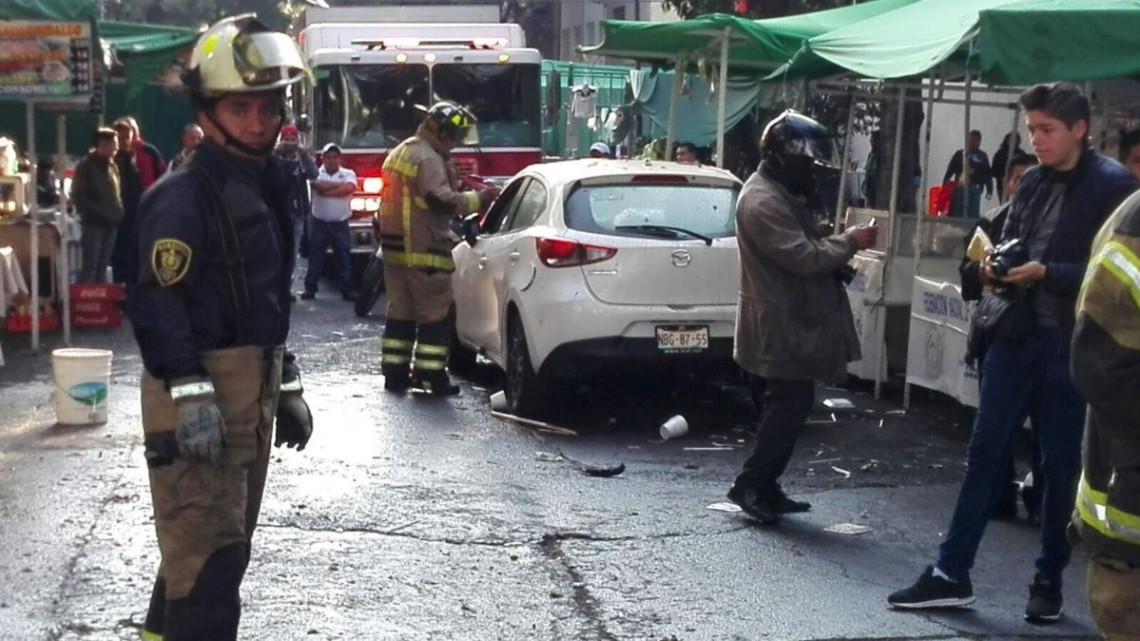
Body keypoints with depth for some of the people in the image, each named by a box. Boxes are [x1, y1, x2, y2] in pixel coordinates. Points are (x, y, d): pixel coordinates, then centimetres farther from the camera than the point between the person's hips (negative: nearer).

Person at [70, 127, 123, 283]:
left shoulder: (112, 166, 16)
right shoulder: (86, 166, -5)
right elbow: (78, 196, -10)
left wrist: (118, 213, 5)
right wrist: (98, 212, -16)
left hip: (110, 223, 7)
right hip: (93, 223, -7)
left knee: (102, 265, 10)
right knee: (90, 266, -9)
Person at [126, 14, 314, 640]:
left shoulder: (264, 186, 16)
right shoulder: (184, 194, -14)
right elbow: (158, 300, -22)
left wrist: (287, 385, 21)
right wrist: (189, 394, -30)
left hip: (251, 390, 9)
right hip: (198, 390, -9)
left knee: (224, 544, 19)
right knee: (210, 553, -11)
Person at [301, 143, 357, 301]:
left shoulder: (348, 174, 3)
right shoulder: (317, 174, 2)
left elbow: (350, 188, -17)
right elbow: (319, 185, -20)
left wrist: (327, 190, -13)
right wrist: (340, 184, -13)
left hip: (340, 224, 0)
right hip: (320, 223, 0)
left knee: (344, 257, 2)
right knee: (315, 256, 2)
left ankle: (347, 289, 5)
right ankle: (310, 288, 7)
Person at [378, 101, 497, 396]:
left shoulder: (401, 153, 18)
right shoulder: (428, 159, -15)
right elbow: (443, 201, -25)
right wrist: (480, 198, -15)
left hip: (395, 247, 10)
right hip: (422, 251, -10)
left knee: (401, 312, 14)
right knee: (436, 314, -5)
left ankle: (395, 373, 16)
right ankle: (431, 376, -6)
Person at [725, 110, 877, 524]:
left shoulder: (781, 193, 15)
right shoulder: (764, 202, -19)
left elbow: (803, 248, 22)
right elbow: (804, 257, -25)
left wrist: (837, 248, 4)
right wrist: (850, 241, -15)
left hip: (791, 320, 11)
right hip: (781, 323, -11)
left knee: (788, 404, 12)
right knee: (792, 404, -8)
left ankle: (764, 486, 18)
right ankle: (750, 484, -1)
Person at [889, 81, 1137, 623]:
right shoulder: (1032, 180, 10)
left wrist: (1045, 273, -20)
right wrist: (994, 265, -2)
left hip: (1069, 346, -5)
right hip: (1015, 335, 5)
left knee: (1060, 464, 7)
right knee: (984, 453, 6)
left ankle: (1049, 580, 21)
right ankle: (951, 574, 12)